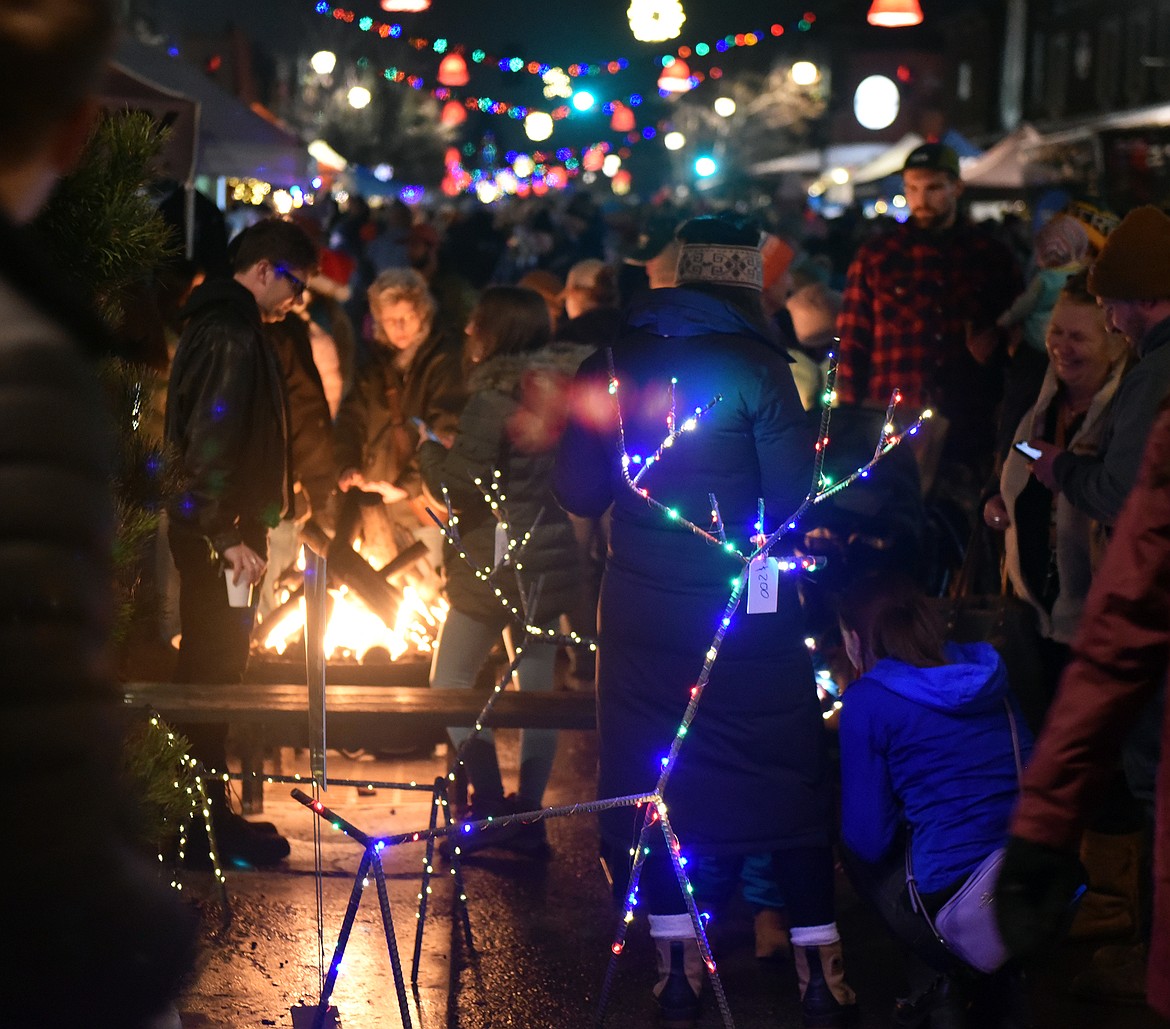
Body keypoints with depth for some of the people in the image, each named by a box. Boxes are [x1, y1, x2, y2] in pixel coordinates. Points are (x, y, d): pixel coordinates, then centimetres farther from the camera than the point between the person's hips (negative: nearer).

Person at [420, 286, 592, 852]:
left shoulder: (492, 400, -17)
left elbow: (460, 486, -20)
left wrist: (429, 447, 0)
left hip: (497, 561, -7)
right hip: (555, 559, 7)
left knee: (451, 679, 4)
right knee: (536, 682, 11)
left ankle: (489, 802, -4)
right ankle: (529, 814, 14)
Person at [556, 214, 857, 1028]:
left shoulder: (610, 366, 0)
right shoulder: (756, 367, -10)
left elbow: (580, 492, 3)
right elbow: (795, 503, -12)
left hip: (642, 614, 3)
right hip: (747, 615, -3)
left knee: (656, 775, 12)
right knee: (787, 781, 7)